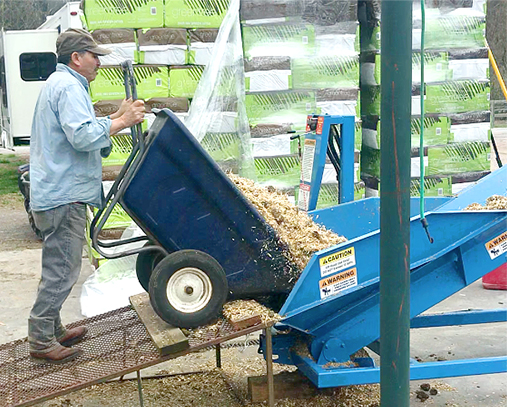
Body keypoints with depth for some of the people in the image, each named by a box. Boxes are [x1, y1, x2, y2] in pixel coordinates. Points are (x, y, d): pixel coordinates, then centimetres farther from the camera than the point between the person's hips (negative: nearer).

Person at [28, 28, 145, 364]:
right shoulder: (68, 87, -13)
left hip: (56, 194, 11)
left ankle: (52, 330, 27)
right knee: (62, 270, -6)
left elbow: (82, 127, 23)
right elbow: (83, 136, -25)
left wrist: (119, 116, 15)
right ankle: (41, 340, 1)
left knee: (58, 267, 18)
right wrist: (121, 122, -17)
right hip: (64, 196, -11)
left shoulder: (59, 83, 22)